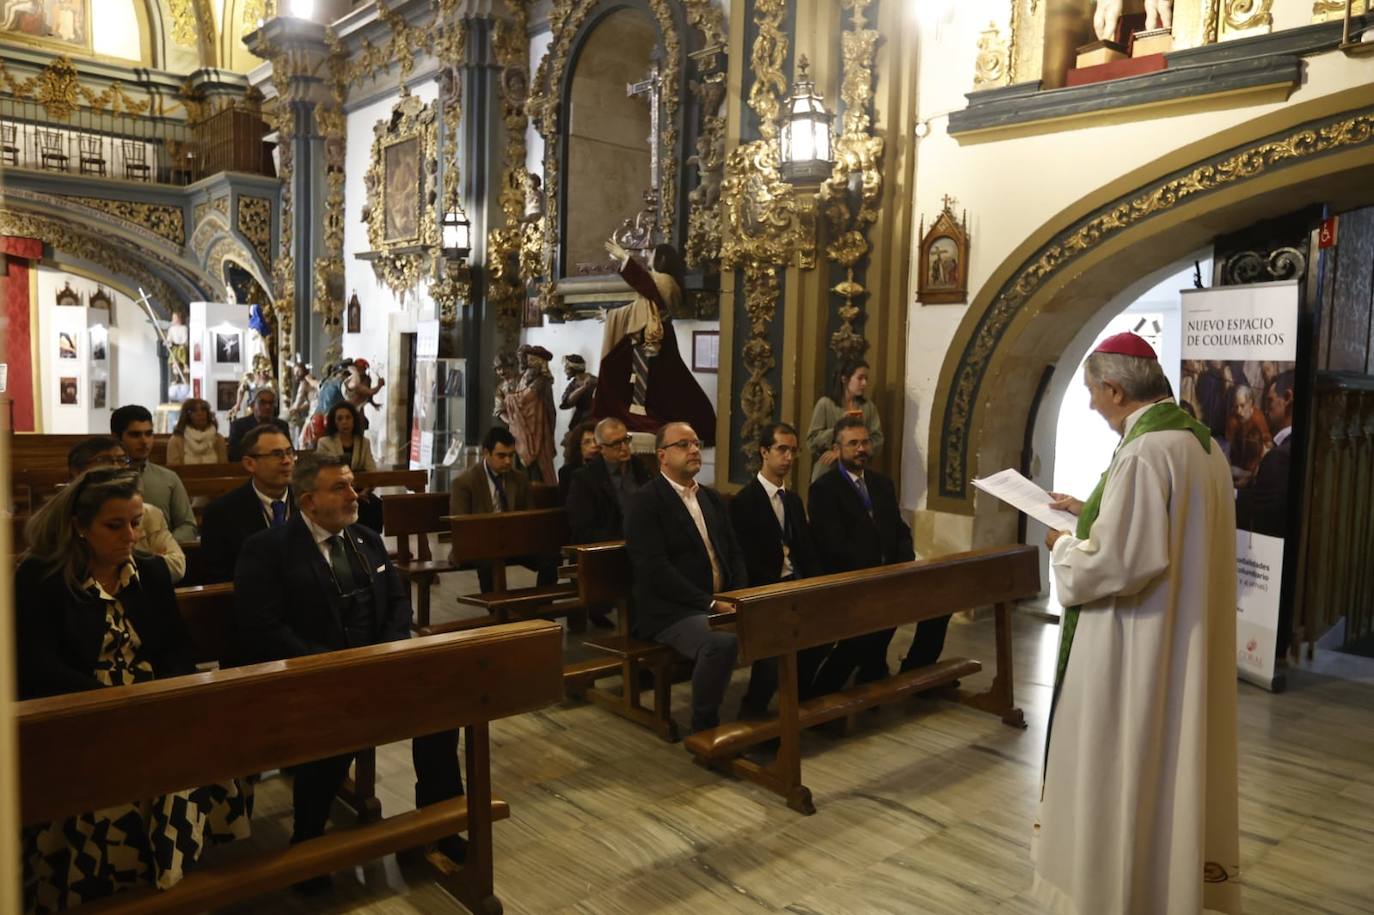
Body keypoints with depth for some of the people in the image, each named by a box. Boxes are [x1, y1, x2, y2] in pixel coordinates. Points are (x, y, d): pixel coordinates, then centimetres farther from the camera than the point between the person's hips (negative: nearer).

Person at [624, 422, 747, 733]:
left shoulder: (712, 498, 17)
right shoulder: (644, 502, -7)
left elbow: (734, 554, 17)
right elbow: (655, 570, -16)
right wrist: (710, 603, -18)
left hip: (719, 603, 7)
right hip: (671, 611, -7)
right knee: (721, 643, -33)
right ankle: (704, 726, -11)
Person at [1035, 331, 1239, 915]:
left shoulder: (1143, 453, -24)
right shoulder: (1200, 441, 6)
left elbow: (1118, 564, -27)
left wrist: (1065, 547, -9)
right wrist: (1092, 512, 15)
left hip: (1137, 648, -10)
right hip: (1184, 640, 10)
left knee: (1125, 773, 6)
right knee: (1172, 763, 21)